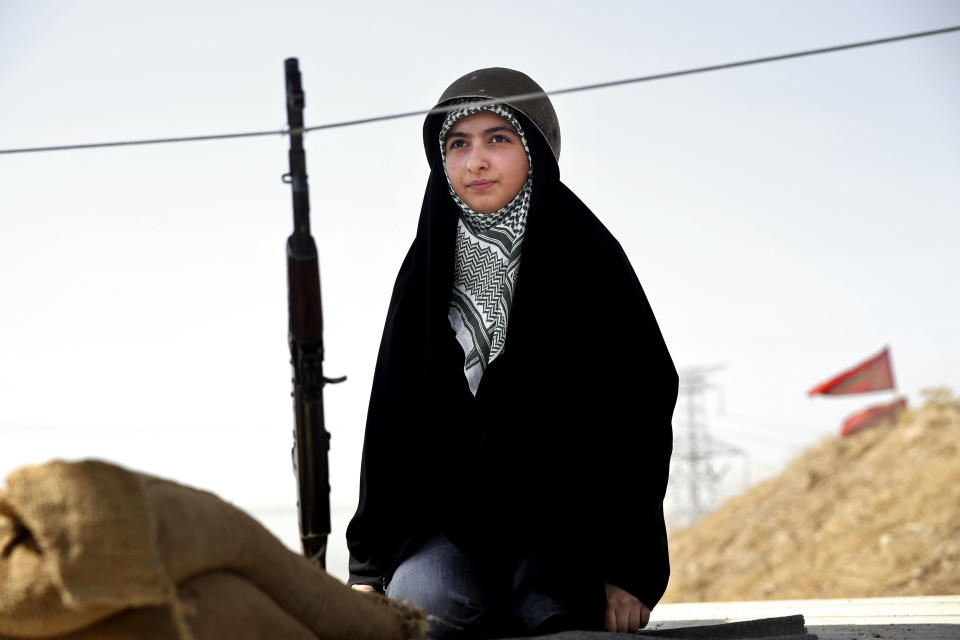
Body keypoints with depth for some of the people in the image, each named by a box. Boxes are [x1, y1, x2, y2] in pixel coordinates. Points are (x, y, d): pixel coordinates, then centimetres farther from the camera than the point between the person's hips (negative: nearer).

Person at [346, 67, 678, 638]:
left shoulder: (587, 256, -1)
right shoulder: (428, 269, 10)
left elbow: (643, 404, -4)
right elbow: (392, 414, 10)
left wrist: (627, 569, -12)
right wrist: (369, 564, 2)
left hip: (569, 512, -2)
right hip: (454, 512, 2)